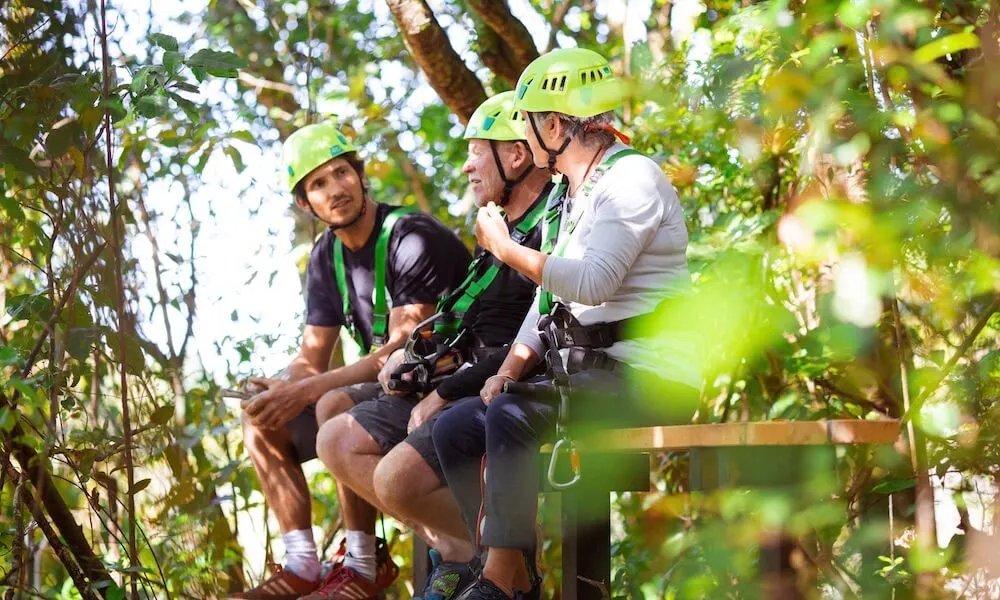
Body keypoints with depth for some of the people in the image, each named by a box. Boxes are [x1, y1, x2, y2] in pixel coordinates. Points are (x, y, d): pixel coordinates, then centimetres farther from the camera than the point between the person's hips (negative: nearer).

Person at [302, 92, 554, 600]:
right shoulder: (507, 226, 17)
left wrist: (445, 394, -16)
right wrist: (416, 354, 8)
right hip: (474, 387, 11)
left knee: (398, 477, -27)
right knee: (338, 442, 5)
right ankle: (449, 548, 3)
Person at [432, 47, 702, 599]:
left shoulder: (632, 177, -10)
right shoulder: (567, 201, 19)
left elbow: (594, 282, -22)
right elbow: (547, 300, 17)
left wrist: (506, 249, -14)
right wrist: (510, 369, 1)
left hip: (644, 376, -10)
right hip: (584, 374, 10)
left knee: (512, 417, -30)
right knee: (454, 429, 0)